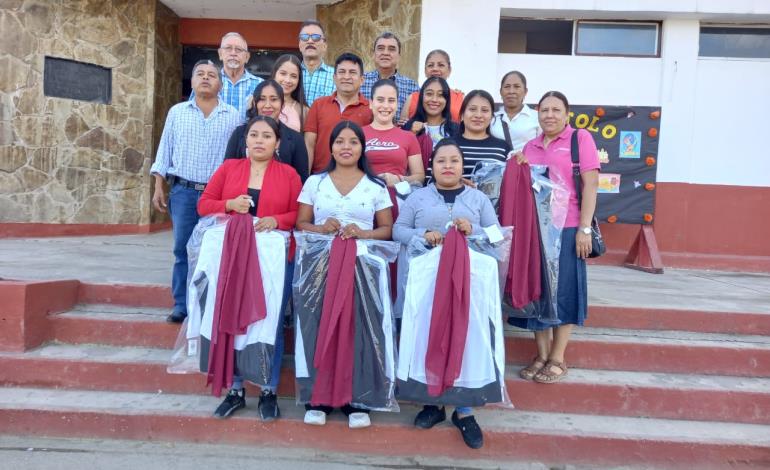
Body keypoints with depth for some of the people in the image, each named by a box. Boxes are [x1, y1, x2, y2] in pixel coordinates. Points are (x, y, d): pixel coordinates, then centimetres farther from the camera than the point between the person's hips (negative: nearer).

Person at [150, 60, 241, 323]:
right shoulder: (177, 112, 12)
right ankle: (182, 305, 10)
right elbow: (165, 150, 11)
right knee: (182, 249, 2)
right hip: (183, 191, 2)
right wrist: (159, 187, 4)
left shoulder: (233, 116, 6)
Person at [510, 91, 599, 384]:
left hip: (567, 228, -5)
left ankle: (558, 358, 13)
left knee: (563, 289, 2)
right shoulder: (530, 146, 15)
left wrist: (584, 228, -12)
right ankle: (541, 354, 20)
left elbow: (590, 184, -6)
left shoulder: (580, 138, 0)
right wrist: (518, 167, 1)